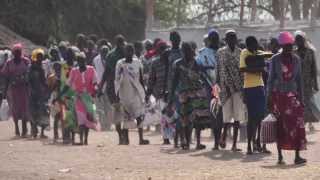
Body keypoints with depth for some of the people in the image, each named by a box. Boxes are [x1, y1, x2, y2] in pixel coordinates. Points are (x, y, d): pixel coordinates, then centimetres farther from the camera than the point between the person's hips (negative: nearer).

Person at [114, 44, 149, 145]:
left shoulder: (137, 63, 6)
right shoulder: (120, 64, -2)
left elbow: (141, 79, 11)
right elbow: (117, 81, -1)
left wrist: (144, 92, 9)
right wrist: (117, 94, -6)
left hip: (137, 93, 2)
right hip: (125, 94, -2)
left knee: (140, 116, -3)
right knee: (126, 117, 1)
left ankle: (141, 138, -2)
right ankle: (125, 139, 7)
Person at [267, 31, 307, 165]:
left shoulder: (296, 59, 5)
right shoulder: (275, 59, -2)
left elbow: (299, 79, 10)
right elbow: (271, 78, 2)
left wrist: (301, 97, 7)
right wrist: (269, 97, -2)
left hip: (292, 95, 2)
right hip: (278, 95, -2)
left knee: (297, 124, -11)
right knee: (280, 126, 2)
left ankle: (297, 156, -11)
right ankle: (280, 155, 10)